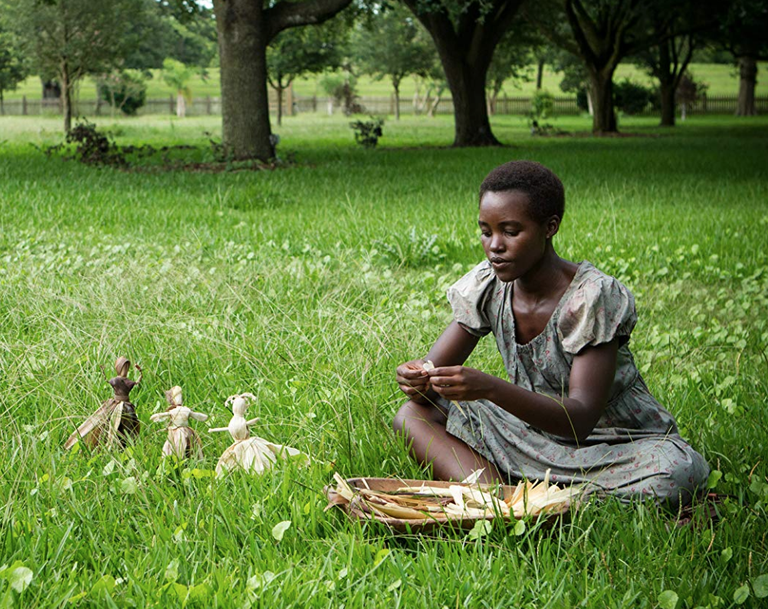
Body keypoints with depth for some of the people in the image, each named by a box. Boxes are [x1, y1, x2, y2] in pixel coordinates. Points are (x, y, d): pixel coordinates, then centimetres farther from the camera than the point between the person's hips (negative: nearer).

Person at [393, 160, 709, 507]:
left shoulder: (593, 296, -22)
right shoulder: (486, 287, -5)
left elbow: (580, 420, -30)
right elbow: (435, 370, -3)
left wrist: (490, 389, -44)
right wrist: (419, 380, -29)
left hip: (619, 446, -5)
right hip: (536, 432, 5)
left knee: (678, 470, -37)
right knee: (414, 417, -14)